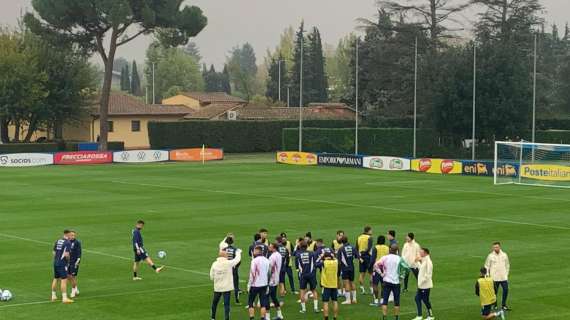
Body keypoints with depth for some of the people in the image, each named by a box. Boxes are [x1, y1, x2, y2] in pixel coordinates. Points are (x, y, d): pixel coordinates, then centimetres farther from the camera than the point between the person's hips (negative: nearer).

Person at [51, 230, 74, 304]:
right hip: (62, 264, -8)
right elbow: (66, 254, -20)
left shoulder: (57, 241, 9)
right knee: (64, 280, -6)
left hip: (56, 262, 8)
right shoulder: (67, 243, -13)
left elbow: (54, 252, 12)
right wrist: (68, 260, -2)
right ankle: (64, 298, -8)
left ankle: (53, 296, 25)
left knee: (55, 279, 17)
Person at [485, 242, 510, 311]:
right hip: (494, 278, -2)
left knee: (506, 290, -3)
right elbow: (487, 266, 0)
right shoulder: (490, 256, -5)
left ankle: (503, 305, 10)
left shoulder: (504, 255, 3)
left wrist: (506, 274, 8)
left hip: (503, 277, 2)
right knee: (495, 292, 2)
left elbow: (507, 265, 14)